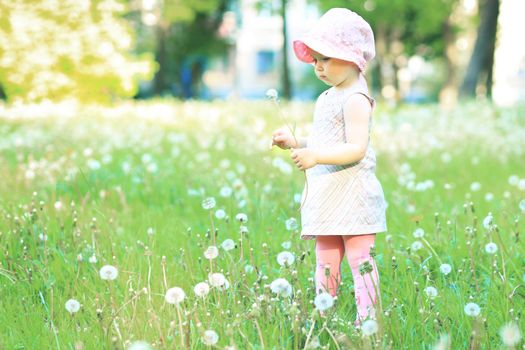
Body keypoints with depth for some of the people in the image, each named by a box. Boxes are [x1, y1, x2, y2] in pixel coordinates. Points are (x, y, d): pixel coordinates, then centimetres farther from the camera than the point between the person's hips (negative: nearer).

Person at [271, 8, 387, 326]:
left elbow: (356, 148, -22)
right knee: (325, 263, 11)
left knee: (360, 259, -6)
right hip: (327, 195, 10)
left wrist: (316, 156, -30)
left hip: (352, 193, -10)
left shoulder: (355, 99, -13)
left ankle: (367, 320, -3)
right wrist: (295, 142, 11)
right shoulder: (327, 98, 17)